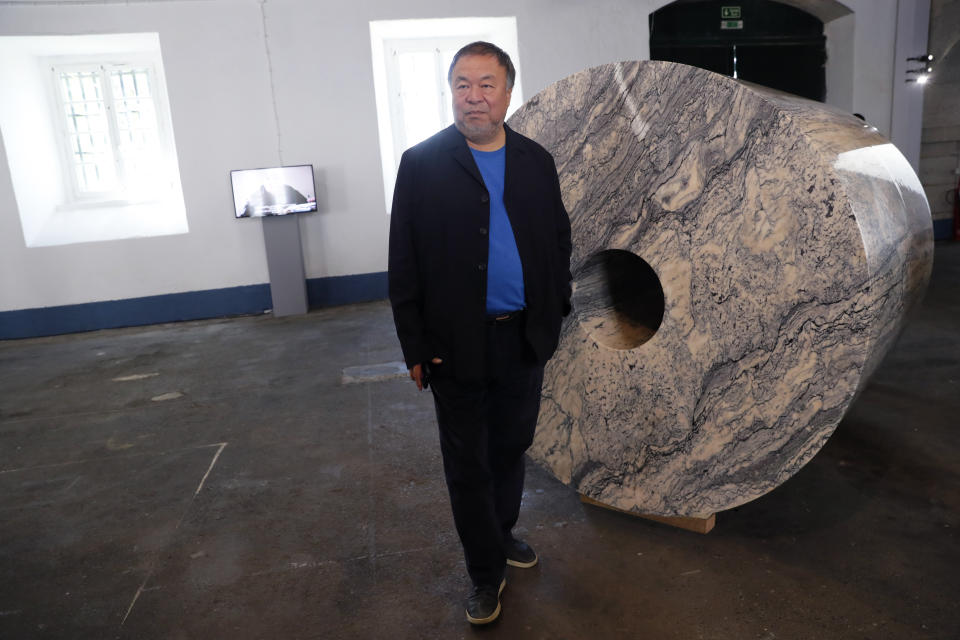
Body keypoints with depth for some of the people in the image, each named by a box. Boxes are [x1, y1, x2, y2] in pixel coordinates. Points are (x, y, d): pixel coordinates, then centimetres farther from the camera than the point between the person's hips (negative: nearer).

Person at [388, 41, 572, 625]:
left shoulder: (537, 161, 5)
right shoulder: (421, 164, -6)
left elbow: (560, 241, 11)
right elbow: (404, 263, -7)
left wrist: (556, 314, 4)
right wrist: (416, 347, -9)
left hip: (526, 340, 4)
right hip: (459, 346, -3)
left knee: (511, 450, 19)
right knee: (469, 465, 9)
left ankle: (501, 534, 44)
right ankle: (487, 572, 28)